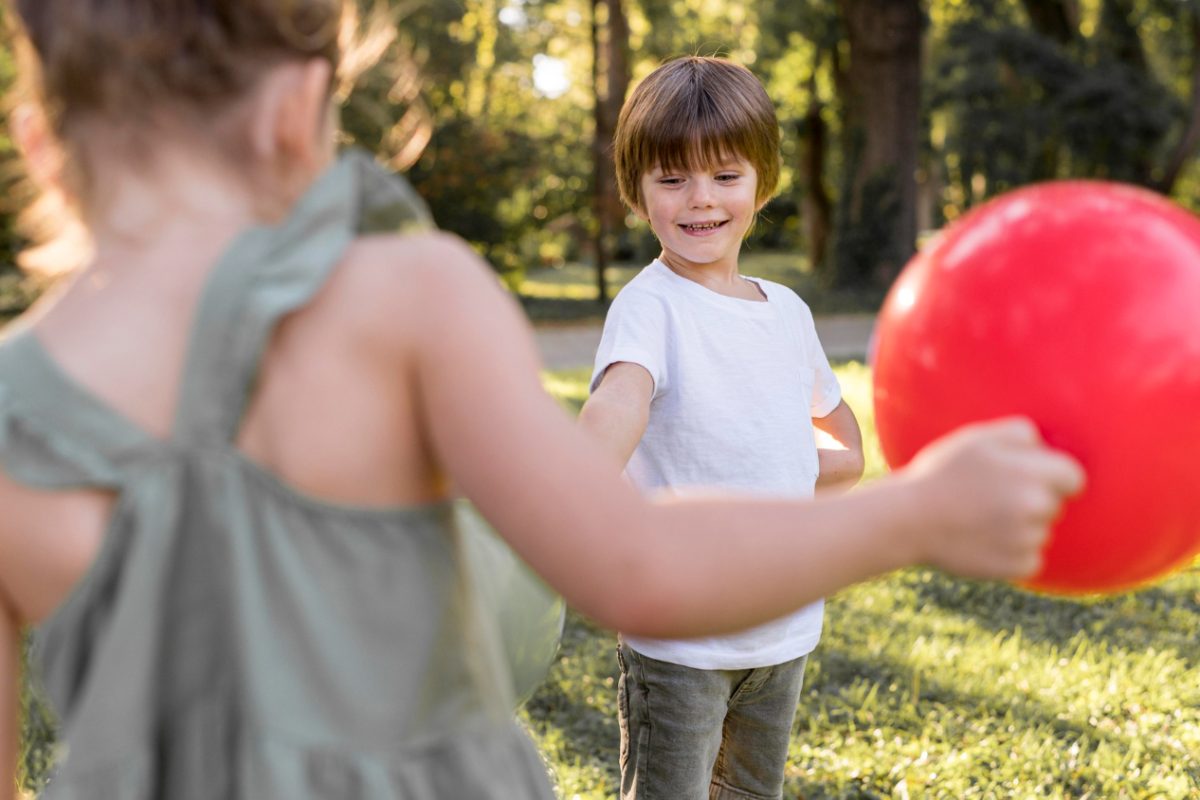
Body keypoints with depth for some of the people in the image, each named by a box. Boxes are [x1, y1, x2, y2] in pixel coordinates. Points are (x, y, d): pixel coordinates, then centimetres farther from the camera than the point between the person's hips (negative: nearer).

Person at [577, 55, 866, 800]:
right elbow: (621, 398, -36)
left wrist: (784, 475, -3)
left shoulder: (788, 310, 6)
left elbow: (848, 449, 17)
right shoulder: (649, 306, -13)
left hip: (785, 628, 6)